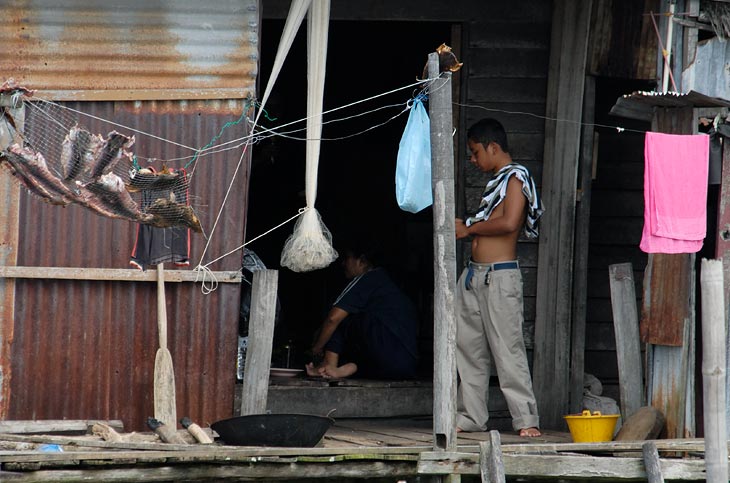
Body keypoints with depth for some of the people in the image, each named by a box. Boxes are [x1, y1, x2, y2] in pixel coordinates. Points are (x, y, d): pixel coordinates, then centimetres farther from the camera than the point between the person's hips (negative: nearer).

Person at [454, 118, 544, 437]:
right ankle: (471, 416, 13)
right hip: (474, 275, 9)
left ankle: (526, 419, -9)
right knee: (469, 348, 8)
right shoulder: (495, 182, 21)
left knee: (507, 348, -10)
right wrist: (464, 227, 7)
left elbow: (509, 223, -20)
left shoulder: (516, 178, -7)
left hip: (500, 276, -9)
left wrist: (469, 228, -9)